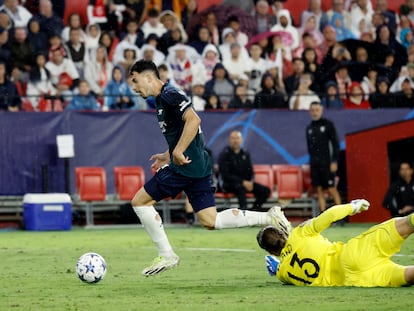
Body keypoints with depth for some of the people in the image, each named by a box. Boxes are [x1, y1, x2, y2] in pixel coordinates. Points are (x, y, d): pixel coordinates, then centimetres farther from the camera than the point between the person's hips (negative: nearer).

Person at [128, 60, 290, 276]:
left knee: (140, 201, -3)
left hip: (185, 167, -10)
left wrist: (178, 153, -22)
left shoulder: (169, 95, -10)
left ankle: (166, 255, 1)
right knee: (211, 221, 6)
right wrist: (167, 156, 23)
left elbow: (193, 120, -23)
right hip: (199, 167, 10)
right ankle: (270, 217, 3)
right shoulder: (161, 100, 21)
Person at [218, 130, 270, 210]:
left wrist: (250, 182, -9)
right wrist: (243, 182, -21)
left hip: (245, 182, 6)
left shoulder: (245, 154, 11)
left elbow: (250, 171, 14)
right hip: (228, 183, -6)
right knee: (241, 187, -40)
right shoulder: (224, 154, -7)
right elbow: (225, 175, -14)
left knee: (265, 190, -13)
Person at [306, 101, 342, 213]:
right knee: (319, 190, 3)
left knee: (332, 189, -7)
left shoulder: (328, 124, -1)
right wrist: (312, 160, 10)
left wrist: (334, 161, -11)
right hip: (314, 164, 5)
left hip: (326, 163, -5)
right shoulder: (309, 128, 13)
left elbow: (335, 144, -4)